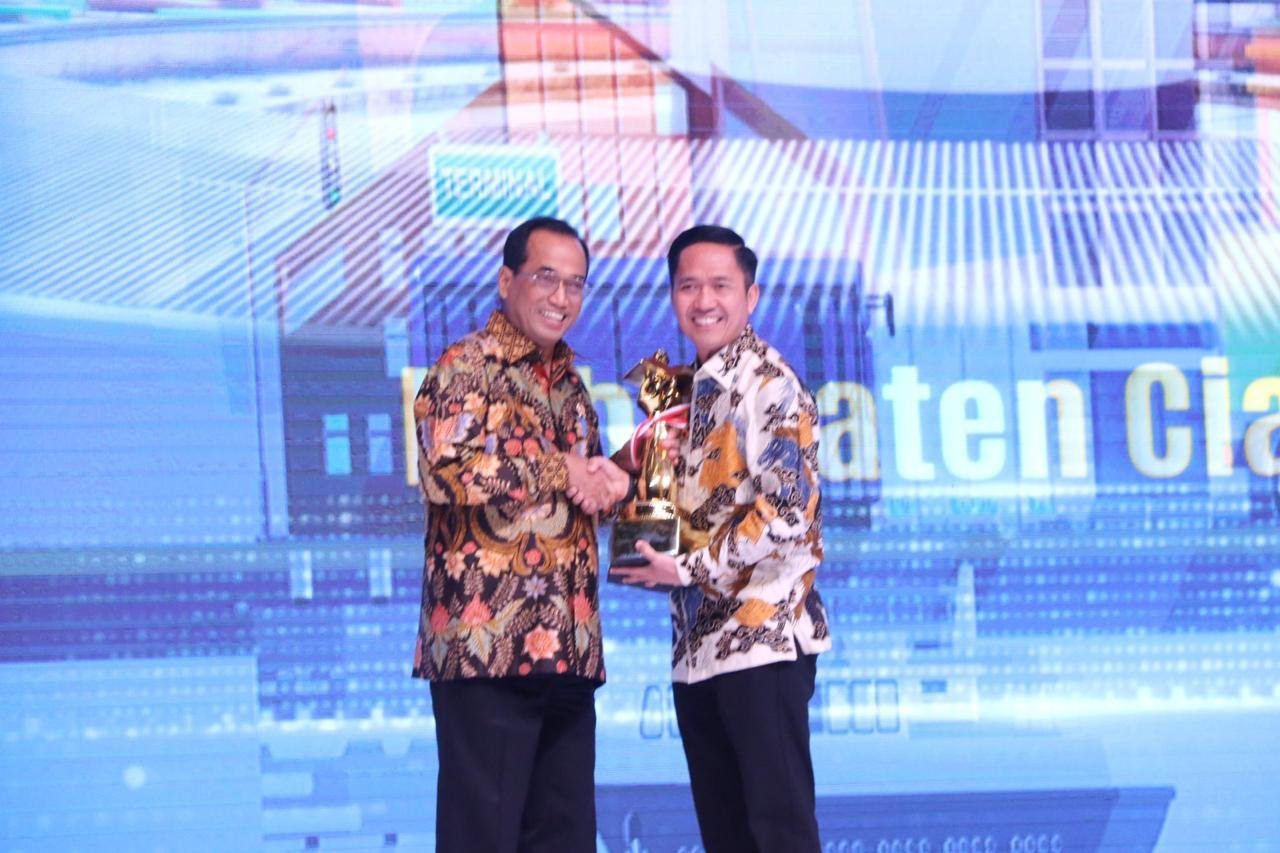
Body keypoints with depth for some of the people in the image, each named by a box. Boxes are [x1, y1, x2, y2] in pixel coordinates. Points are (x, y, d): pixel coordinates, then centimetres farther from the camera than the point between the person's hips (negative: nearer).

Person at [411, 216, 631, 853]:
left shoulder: (568, 383, 20)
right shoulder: (465, 368, -4)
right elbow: (446, 472, -20)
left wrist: (605, 481, 7)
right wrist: (559, 472, -11)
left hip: (567, 649, 8)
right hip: (487, 646, -8)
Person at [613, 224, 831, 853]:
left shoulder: (769, 384, -8)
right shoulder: (690, 390, 16)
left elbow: (785, 514, -16)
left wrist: (689, 570, -12)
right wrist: (649, 557, 3)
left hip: (763, 636, -8)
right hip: (698, 644, 8)